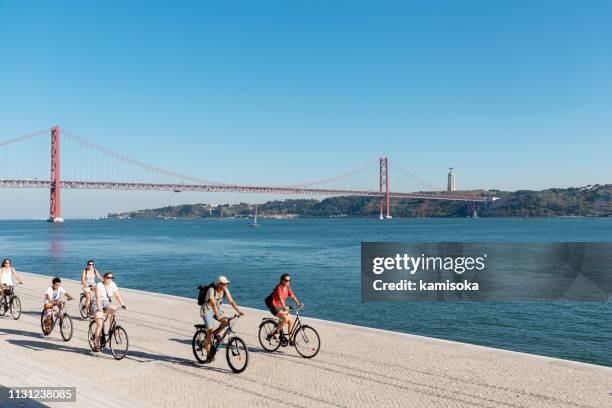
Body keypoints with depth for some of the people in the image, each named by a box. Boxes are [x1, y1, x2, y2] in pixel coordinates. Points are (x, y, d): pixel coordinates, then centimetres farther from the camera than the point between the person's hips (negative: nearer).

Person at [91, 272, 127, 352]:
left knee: (113, 311, -29)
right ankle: (96, 344, -5)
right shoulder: (99, 285, -15)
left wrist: (122, 304, -21)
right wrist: (99, 308, -39)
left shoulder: (113, 285, -1)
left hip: (106, 304, 5)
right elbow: (98, 297, -26)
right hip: (96, 304, -5)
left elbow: (117, 295, -7)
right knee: (99, 324, -14)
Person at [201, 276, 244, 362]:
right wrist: (217, 315, -48)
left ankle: (216, 333, 8)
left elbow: (231, 301, -11)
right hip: (207, 310, -5)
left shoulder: (225, 290, -9)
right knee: (210, 330, -17)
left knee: (226, 321, -22)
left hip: (217, 308, 5)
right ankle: (208, 356, -9)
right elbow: (213, 303, -37)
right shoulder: (211, 290, -27)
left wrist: (239, 311, -23)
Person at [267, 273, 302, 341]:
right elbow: (280, 298, -34)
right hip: (275, 307, -8)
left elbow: (292, 296, -3)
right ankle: (274, 333, -14)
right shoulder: (279, 287, -20)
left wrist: (298, 304, -18)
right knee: (286, 318, -27)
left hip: (281, 307, 8)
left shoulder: (288, 288, 4)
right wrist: (285, 307, -48)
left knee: (291, 321, -1)